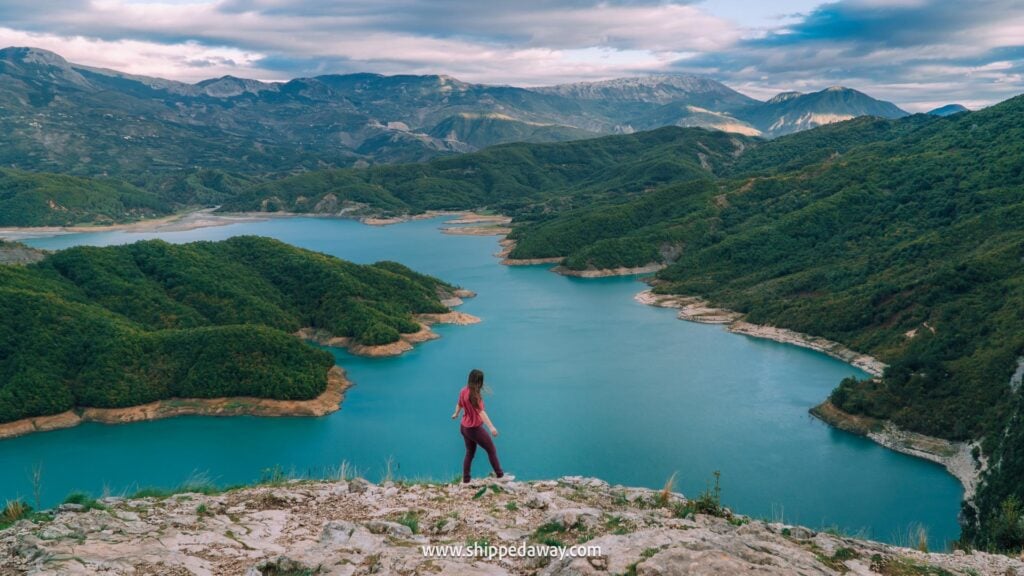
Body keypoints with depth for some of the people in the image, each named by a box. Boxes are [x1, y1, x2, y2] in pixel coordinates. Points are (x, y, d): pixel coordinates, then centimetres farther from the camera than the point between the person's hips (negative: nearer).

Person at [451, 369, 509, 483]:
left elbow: (459, 404, 21)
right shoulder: (474, 394, -25)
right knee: (492, 450, 5)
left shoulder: (463, 391, 1)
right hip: (475, 429, -8)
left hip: (464, 427, 8)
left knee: (470, 453, 17)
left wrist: (456, 414, 42)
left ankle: (465, 480, 18)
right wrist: (491, 427, -42)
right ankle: (500, 475, 11)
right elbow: (481, 411, -34)